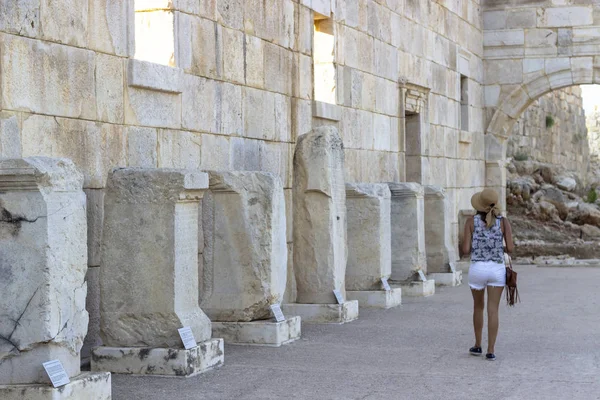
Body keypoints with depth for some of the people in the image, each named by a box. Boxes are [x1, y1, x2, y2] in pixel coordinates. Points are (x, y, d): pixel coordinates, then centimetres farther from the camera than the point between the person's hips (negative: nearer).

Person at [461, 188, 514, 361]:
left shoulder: (471, 221, -3)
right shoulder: (503, 221, -1)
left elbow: (466, 250, -6)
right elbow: (510, 248, -5)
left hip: (477, 269, 0)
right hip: (497, 269, 0)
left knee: (478, 306, 20)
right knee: (493, 311, 2)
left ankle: (478, 346, 27)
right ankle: (490, 351, -3)